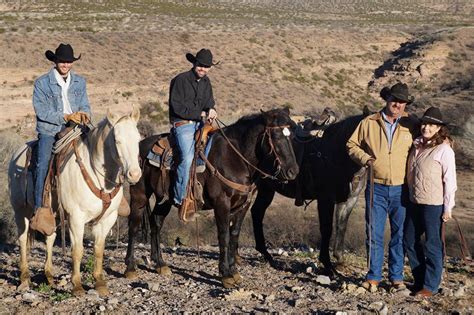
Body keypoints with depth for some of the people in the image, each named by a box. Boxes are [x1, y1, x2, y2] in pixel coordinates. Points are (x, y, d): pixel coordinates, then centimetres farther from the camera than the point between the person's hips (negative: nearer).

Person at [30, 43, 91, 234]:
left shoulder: (79, 82, 13)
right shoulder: (42, 83, 0)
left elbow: (85, 106, 13)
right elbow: (41, 111, -7)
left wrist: (84, 114, -12)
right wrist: (66, 117, -16)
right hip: (49, 131, -4)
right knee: (44, 163, -27)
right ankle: (40, 209, -29)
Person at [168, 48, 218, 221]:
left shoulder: (206, 82, 14)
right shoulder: (181, 80, -7)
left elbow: (209, 102, 20)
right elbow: (177, 106, -12)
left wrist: (210, 110, -5)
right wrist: (200, 113, -11)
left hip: (199, 124, 7)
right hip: (182, 124, -7)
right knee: (188, 158, -25)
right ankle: (181, 200, -19)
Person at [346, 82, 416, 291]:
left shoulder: (410, 125, 2)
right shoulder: (369, 123, 2)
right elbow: (352, 145, 9)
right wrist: (365, 158, -7)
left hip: (401, 189, 1)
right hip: (376, 188, -1)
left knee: (399, 235, 9)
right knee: (374, 234, 3)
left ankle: (396, 277, 20)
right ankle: (373, 277, 13)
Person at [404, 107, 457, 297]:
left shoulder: (444, 149, -10)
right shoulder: (417, 146, 9)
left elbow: (449, 180, -11)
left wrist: (448, 208, -11)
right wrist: (409, 196, 12)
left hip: (433, 205, -7)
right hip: (414, 202, 7)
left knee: (432, 245, 1)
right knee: (410, 242, 13)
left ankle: (431, 285, 12)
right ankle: (419, 280, 26)